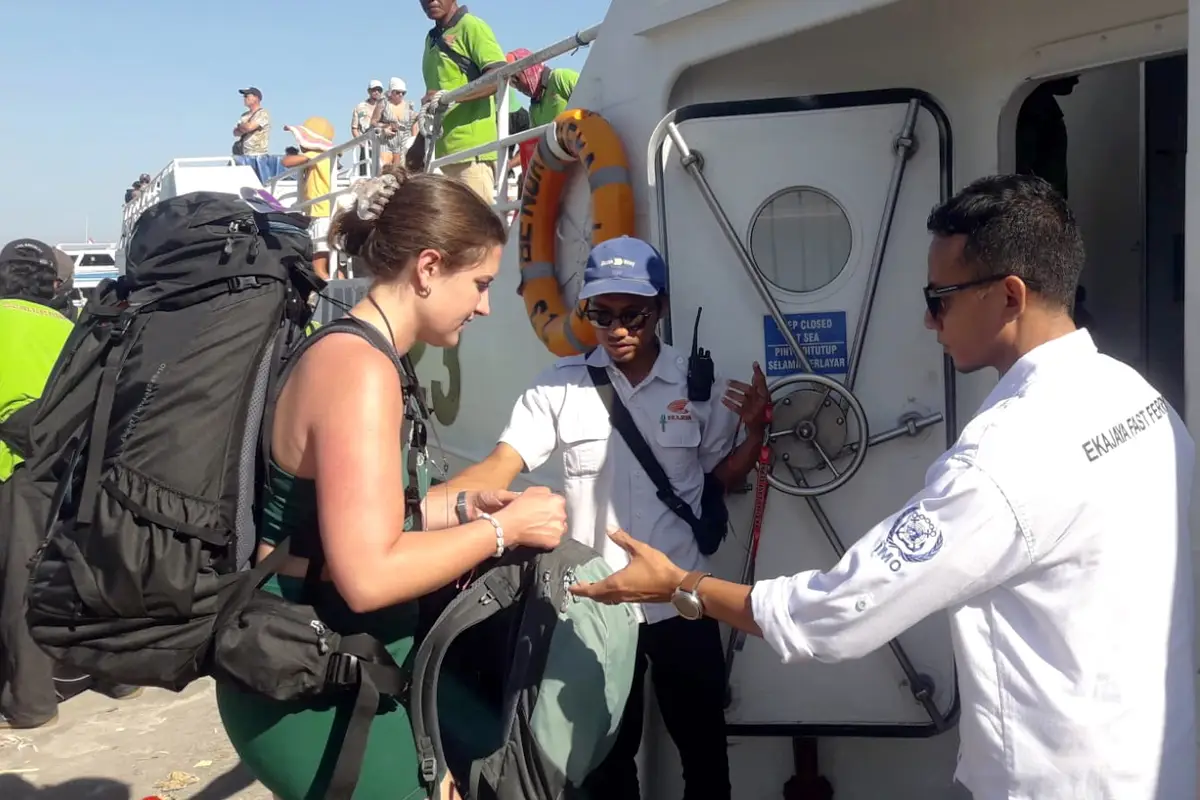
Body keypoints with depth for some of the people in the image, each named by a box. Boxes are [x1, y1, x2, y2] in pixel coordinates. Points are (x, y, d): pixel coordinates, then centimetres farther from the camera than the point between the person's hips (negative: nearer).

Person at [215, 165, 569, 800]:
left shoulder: (349, 352, 7)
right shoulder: (359, 368, -23)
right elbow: (369, 575, -28)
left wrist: (461, 508, 6)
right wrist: (503, 528, -17)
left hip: (334, 664, 9)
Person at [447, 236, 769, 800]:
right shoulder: (561, 385, -6)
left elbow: (727, 478, 6)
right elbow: (501, 466, -12)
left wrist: (755, 430, -13)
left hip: (681, 603, 0)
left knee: (703, 745, 16)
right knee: (605, 751, 19)